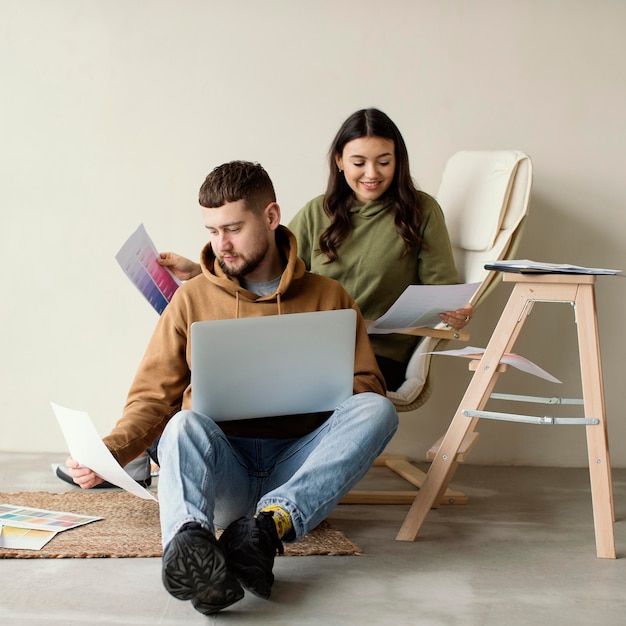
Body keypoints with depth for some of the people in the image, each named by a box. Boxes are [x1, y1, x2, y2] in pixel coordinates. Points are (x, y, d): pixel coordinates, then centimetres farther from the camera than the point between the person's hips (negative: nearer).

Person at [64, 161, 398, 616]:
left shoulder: (328, 297, 12)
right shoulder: (193, 298, 12)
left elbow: (369, 386, 10)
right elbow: (153, 397, 7)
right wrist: (109, 452, -12)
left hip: (297, 469, 1)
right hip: (220, 466, 0)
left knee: (377, 410, -25)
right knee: (185, 424, -32)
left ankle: (268, 525, -43)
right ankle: (188, 544, -60)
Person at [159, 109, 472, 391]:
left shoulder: (421, 211, 4)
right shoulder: (317, 214, 13)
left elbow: (443, 288, 5)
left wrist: (456, 313, -19)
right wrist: (197, 271, 5)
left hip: (382, 354, -3)